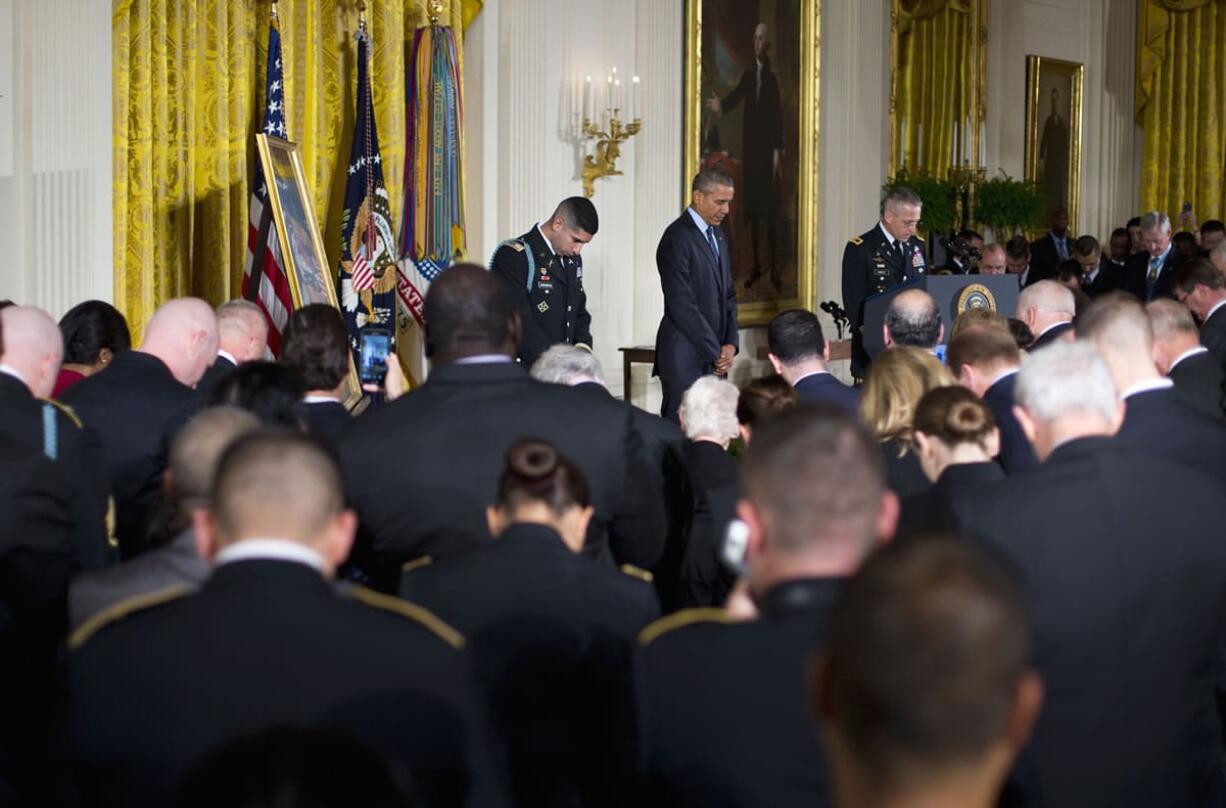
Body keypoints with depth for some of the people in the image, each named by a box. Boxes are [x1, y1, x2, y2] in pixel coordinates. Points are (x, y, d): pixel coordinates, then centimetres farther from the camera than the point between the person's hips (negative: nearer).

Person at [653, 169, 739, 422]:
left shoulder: (717, 235, 16)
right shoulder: (677, 238, -12)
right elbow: (681, 305, -16)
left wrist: (730, 344, 3)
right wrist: (715, 352, -13)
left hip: (713, 355, 8)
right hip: (685, 354, -8)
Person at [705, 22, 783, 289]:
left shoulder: (773, 76, -7)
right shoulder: (748, 74, 12)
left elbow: (778, 115, -10)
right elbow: (736, 97, 2)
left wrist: (778, 150, -14)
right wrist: (721, 104, -20)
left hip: (768, 149, -6)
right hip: (750, 147, 6)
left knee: (770, 208, -4)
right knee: (752, 207, 8)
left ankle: (773, 265, 2)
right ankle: (757, 264, 15)